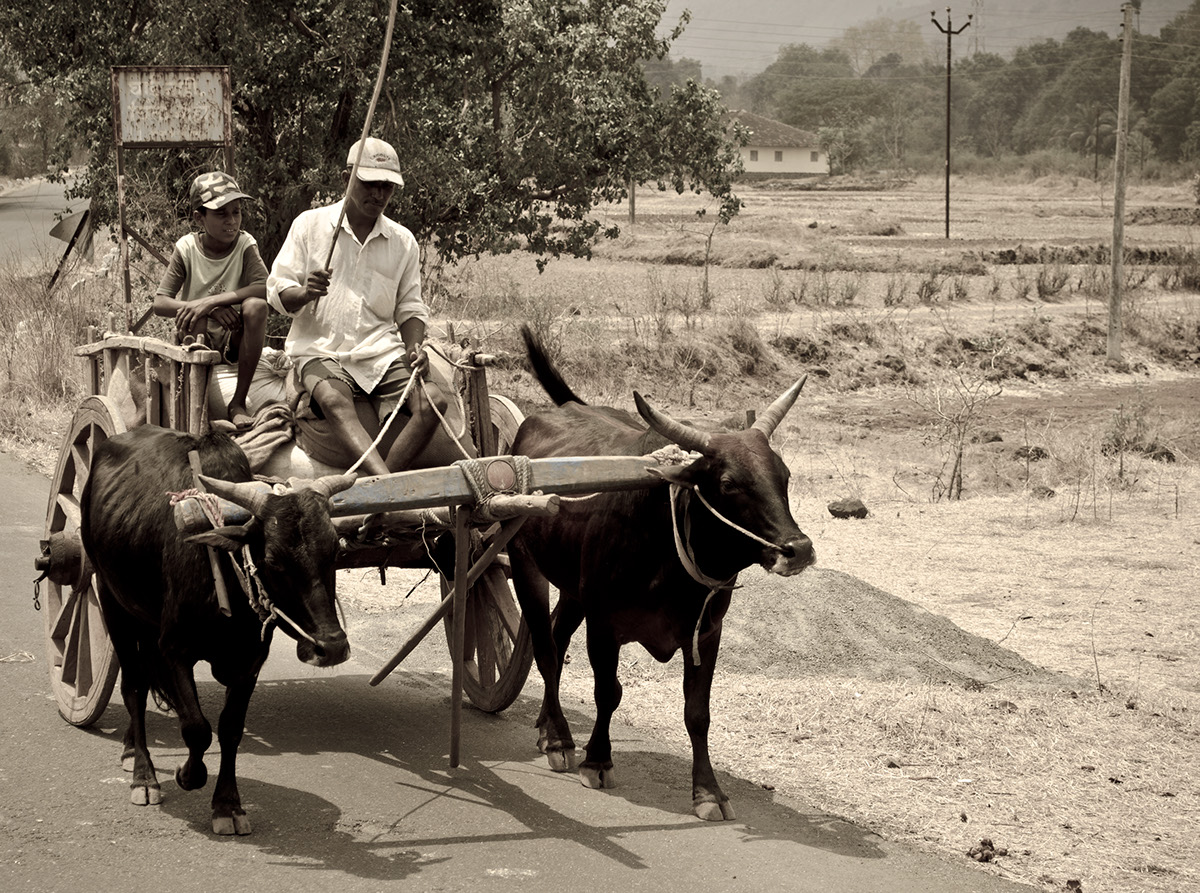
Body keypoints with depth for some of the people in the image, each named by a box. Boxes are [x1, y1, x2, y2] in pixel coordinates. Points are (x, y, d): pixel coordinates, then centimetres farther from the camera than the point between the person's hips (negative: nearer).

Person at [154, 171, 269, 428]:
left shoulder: (245, 244, -8)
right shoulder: (187, 248, -7)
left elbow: (265, 288, -25)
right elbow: (160, 303, -14)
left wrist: (211, 300, -36)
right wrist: (212, 309, -30)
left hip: (234, 341, 1)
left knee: (255, 306, -31)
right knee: (190, 317, -35)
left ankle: (239, 402, -19)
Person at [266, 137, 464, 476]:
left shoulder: (403, 241, 14)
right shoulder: (310, 225, 6)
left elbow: (409, 307, 19)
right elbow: (277, 292, 5)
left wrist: (415, 346, -3)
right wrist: (305, 293, -19)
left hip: (382, 351, 3)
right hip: (320, 349, -3)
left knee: (431, 401, -26)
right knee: (334, 400, -38)